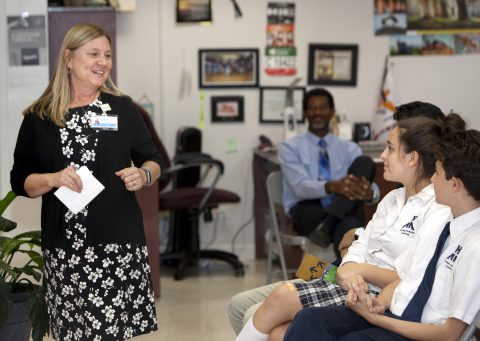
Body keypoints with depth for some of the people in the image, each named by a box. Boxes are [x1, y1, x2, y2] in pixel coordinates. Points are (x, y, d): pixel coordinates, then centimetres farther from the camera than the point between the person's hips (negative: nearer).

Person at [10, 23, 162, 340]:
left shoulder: (122, 108, 8)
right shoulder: (39, 117, 5)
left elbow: (153, 160, 14)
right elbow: (20, 180, 6)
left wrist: (143, 176, -8)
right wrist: (53, 179, -13)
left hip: (119, 239, 0)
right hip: (64, 245, 0)